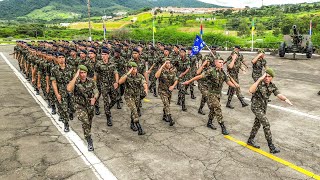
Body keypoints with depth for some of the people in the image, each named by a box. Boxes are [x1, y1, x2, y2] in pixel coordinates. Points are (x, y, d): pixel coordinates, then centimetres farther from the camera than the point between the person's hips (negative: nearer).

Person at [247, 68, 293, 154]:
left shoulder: (272, 86, -3)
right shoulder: (259, 83, -23)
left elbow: (279, 95, -15)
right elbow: (251, 91, -43)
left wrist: (286, 99, -37)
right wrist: (259, 79, -44)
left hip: (263, 107, 8)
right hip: (256, 107, -7)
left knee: (257, 124, 17)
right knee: (266, 124, -13)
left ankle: (250, 140, 34)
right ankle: (271, 147, -6)